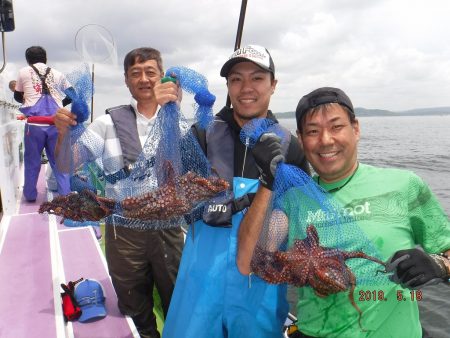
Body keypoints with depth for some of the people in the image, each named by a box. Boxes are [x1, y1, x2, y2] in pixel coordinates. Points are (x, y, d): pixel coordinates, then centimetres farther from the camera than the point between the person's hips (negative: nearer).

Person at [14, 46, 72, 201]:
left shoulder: (24, 72, 9)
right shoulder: (57, 74, 12)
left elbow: (17, 97, 21)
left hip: (35, 124, -1)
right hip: (56, 124, 1)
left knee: (32, 161, 14)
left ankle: (30, 195, 22)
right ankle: (65, 195, 10)